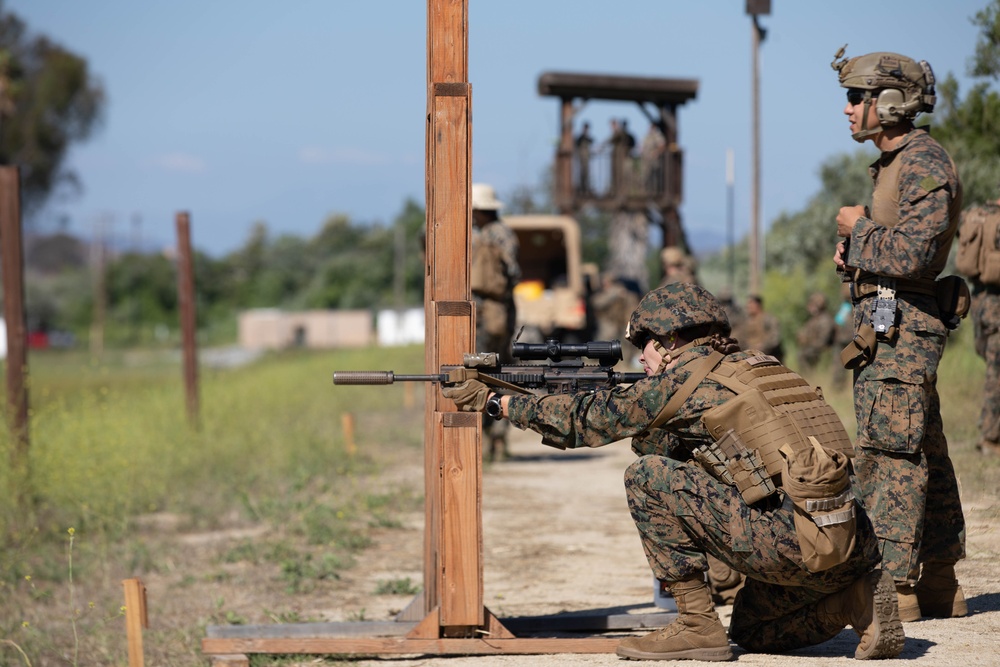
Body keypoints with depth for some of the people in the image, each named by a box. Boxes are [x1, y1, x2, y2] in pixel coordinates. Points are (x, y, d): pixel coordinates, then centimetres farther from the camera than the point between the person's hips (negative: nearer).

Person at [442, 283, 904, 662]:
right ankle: (857, 598, 8)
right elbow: (663, 442, 34)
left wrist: (497, 401, 19)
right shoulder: (753, 367, 22)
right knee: (751, 630, 29)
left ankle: (697, 625, -1)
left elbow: (590, 419, 8)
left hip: (791, 540, -9)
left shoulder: (685, 376, -2)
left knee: (647, 479, -3)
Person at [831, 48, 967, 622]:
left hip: (900, 330, -10)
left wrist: (859, 227, -10)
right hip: (891, 329, 10)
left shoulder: (925, 165, -14)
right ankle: (939, 585, 17)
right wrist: (854, 254, 7)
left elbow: (911, 253, -24)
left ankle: (891, 587, -11)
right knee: (923, 456, 12)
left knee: (889, 454, -11)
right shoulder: (898, 163, 17)